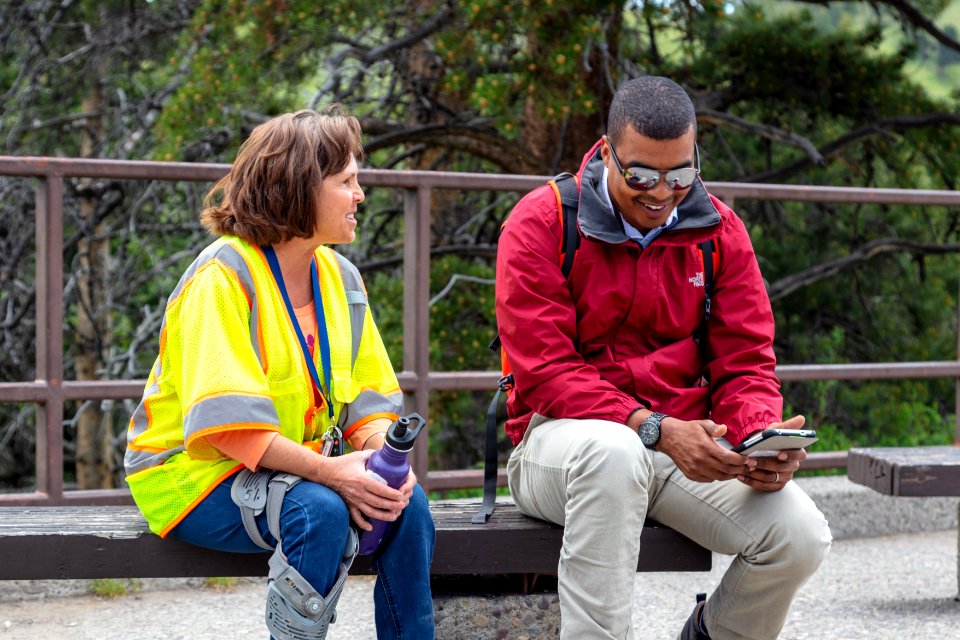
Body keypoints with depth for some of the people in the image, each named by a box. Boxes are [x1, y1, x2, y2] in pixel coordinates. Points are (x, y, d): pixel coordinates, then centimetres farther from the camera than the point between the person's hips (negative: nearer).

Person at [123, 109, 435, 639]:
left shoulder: (339, 277, 7)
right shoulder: (223, 276, -16)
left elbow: (370, 397, 5)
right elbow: (227, 422, -24)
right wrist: (326, 470, -32)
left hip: (297, 467, 7)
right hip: (197, 474, -6)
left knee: (406, 502, -18)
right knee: (319, 510, -33)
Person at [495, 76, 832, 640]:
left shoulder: (719, 230, 6)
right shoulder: (541, 224, -6)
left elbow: (744, 363, 5)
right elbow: (544, 372, -13)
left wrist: (762, 437, -19)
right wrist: (655, 429, -26)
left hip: (683, 443, 4)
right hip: (562, 434, -4)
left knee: (802, 535, -19)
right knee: (614, 453, -40)